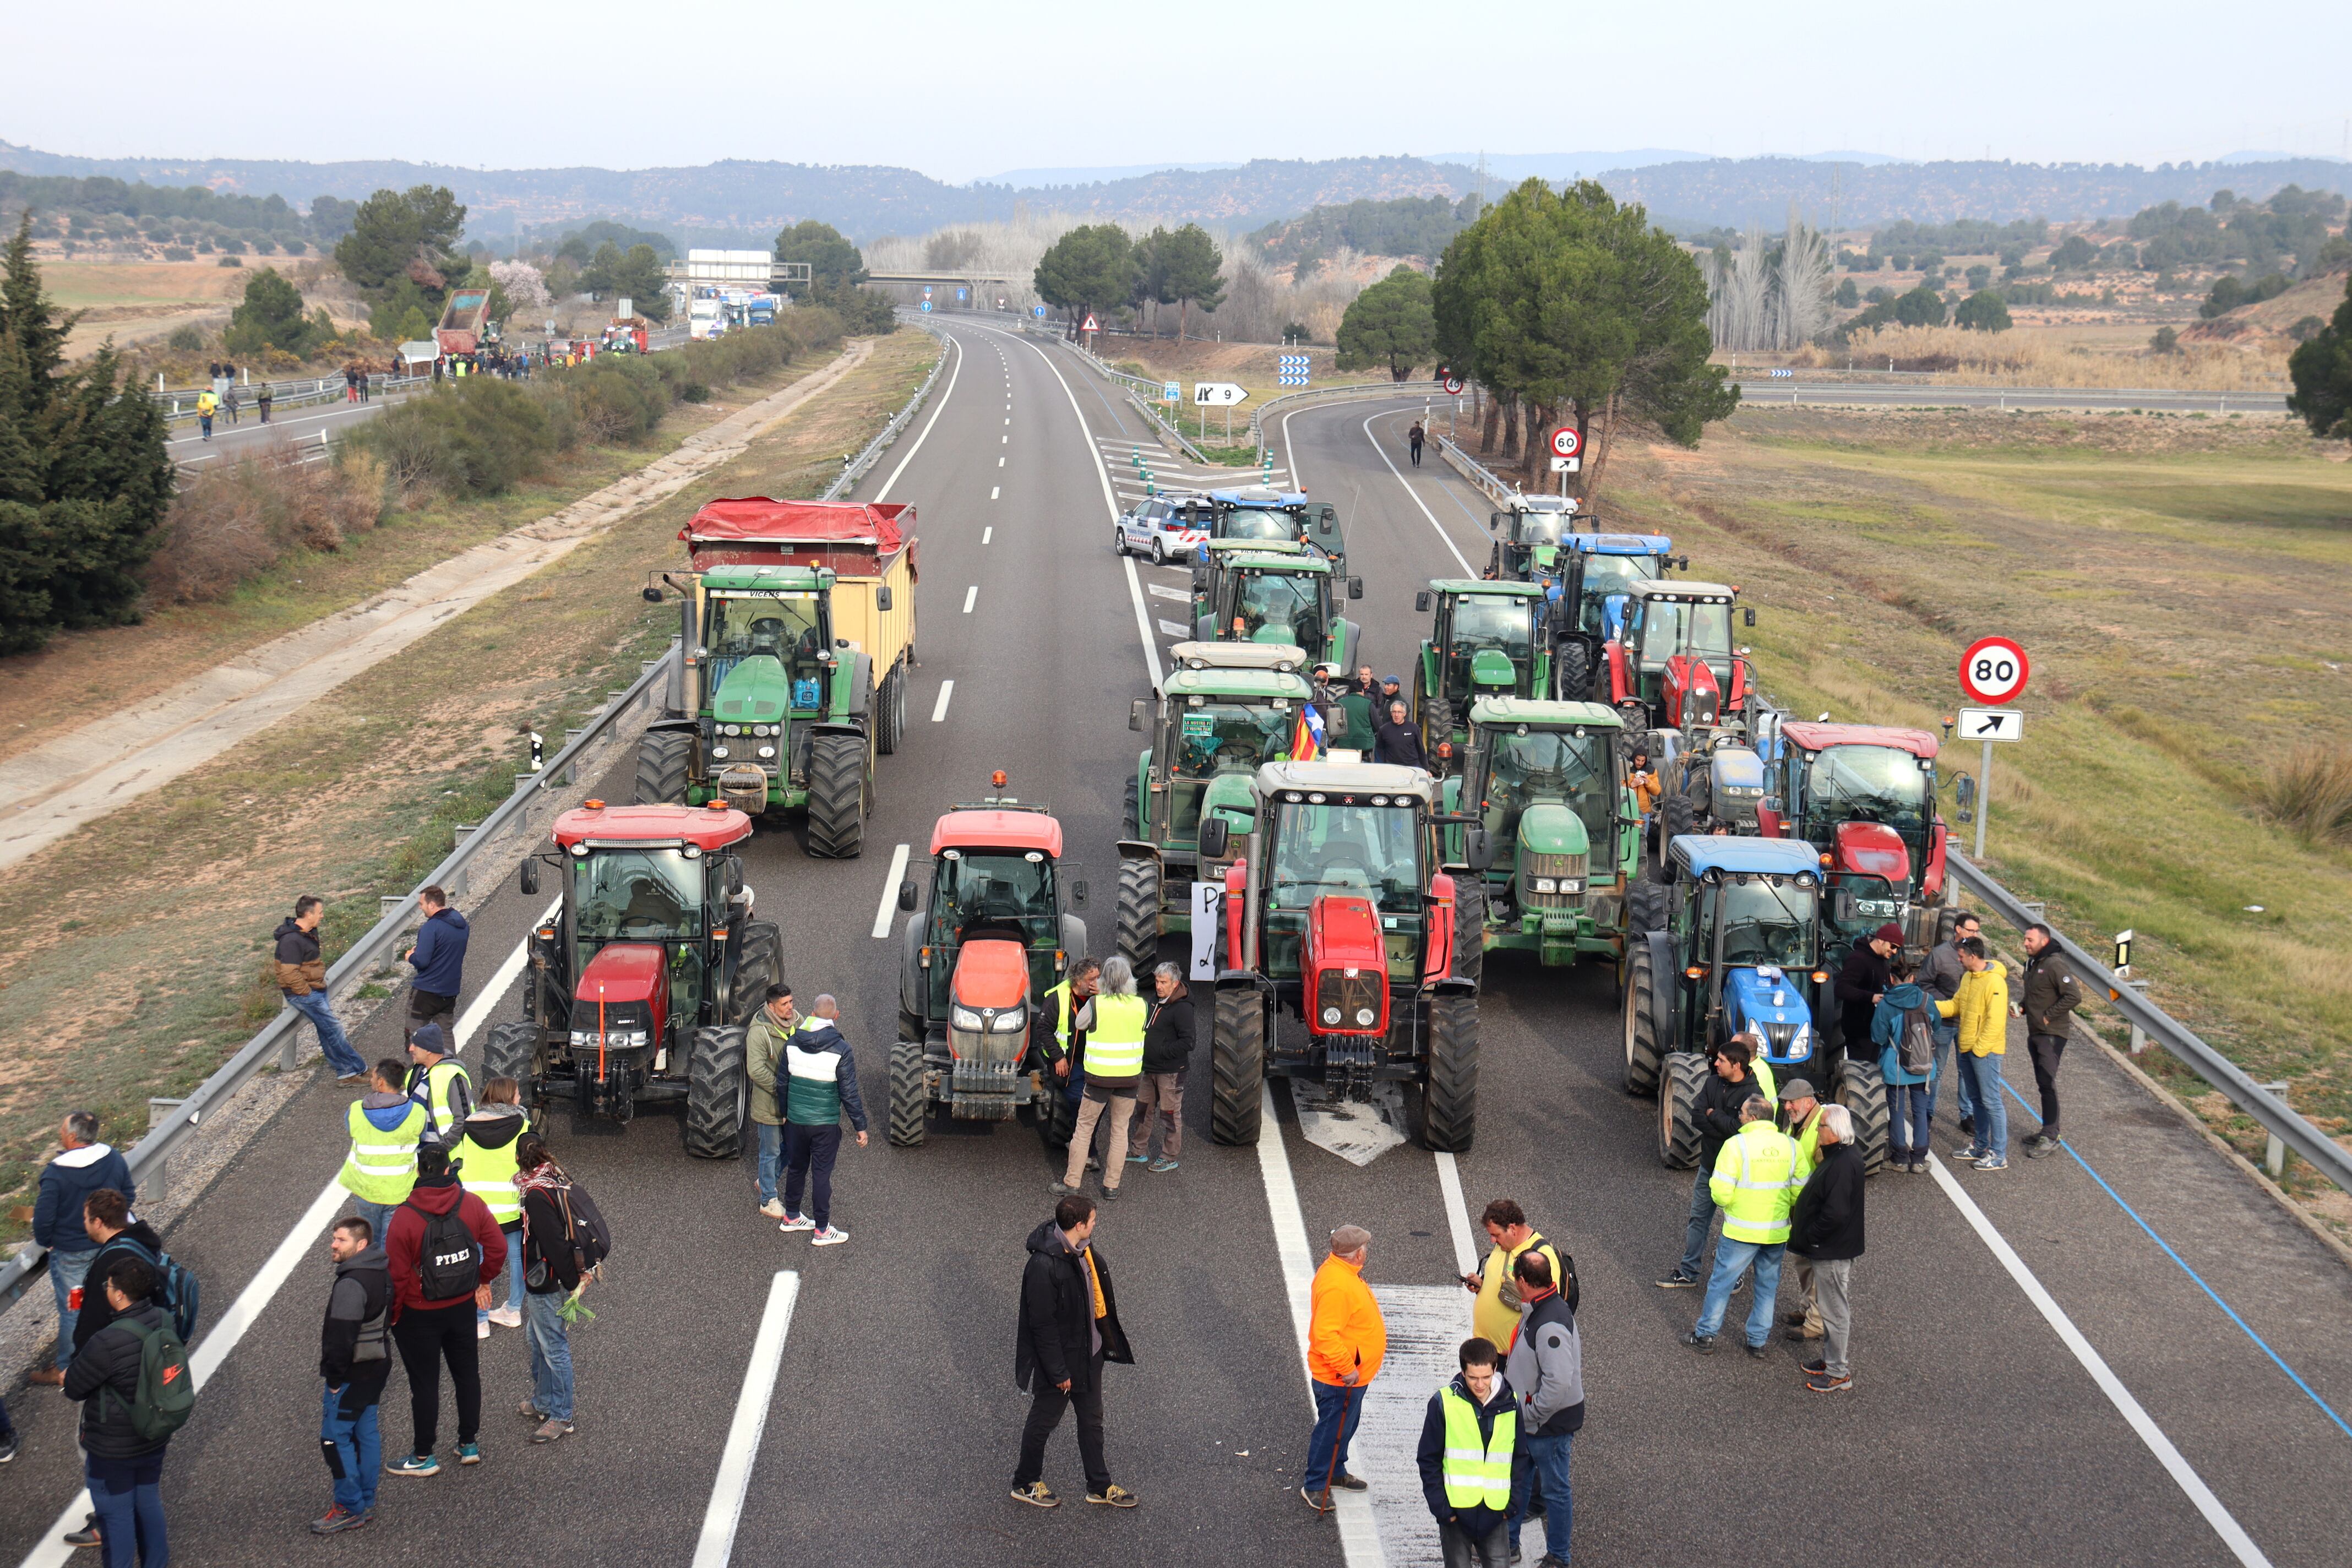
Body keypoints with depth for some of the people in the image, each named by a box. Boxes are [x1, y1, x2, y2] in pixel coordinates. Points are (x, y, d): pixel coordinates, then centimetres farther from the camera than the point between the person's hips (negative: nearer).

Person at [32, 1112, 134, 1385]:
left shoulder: (56, 1173, -27)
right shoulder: (115, 1160, -11)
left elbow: (44, 1218, -21)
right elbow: (129, 1198, 1)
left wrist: (44, 1242, 0)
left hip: (70, 1253, -5)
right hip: (109, 1247, 5)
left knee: (71, 1311, 10)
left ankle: (66, 1369, 25)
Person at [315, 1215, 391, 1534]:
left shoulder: (351, 1284, -24)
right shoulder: (381, 1274, 6)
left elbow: (342, 1337, -24)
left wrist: (334, 1378, -15)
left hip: (353, 1372, -10)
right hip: (378, 1364, 10)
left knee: (335, 1437, -1)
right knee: (366, 1432, 16)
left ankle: (350, 1509, 4)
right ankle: (366, 1502, 24)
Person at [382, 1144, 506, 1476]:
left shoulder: (404, 1217, -21)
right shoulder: (471, 1204, -10)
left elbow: (397, 1275, -16)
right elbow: (498, 1247, -4)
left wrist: (392, 1315, -2)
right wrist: (483, 1281, 13)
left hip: (419, 1313, -4)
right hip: (463, 1307, 4)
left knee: (424, 1383, 8)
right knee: (467, 1374, 19)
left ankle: (424, 1457, 19)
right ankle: (469, 1444, 30)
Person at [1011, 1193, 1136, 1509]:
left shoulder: (1084, 1250, -5)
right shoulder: (1043, 1266, -31)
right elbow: (1042, 1324, -25)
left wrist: (1107, 1341, 16)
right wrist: (1058, 1371, -19)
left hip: (1089, 1355, 8)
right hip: (1059, 1358, -8)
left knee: (1092, 1421, 21)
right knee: (1043, 1422, 14)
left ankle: (1099, 1486, 37)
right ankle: (1025, 1483, 35)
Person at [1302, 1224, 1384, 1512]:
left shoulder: (1345, 1273, 5)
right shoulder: (1336, 1285, -30)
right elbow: (1325, 1334, -32)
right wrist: (1347, 1369, -27)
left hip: (1354, 1372, 10)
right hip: (1338, 1379, -10)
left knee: (1345, 1426, 24)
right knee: (1332, 1430, 2)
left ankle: (1336, 1473, 40)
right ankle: (1314, 1485, 16)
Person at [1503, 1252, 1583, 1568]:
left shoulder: (1551, 1325, -30)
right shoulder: (1534, 1310, 1)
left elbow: (1558, 1383, -33)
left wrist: (1531, 1417, -24)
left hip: (1550, 1424, -9)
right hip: (1527, 1418, 9)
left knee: (1554, 1490, 9)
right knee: (1517, 1480, 22)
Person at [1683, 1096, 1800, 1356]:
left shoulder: (1736, 1145, -15)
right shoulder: (1791, 1145, -2)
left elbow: (1722, 1194, -17)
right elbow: (1800, 1193, 0)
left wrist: (1725, 1202, 6)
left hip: (1742, 1230, -4)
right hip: (1777, 1231, 4)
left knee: (1722, 1281, 10)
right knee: (1768, 1285, 17)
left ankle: (1705, 1335, 19)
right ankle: (1758, 1341, 24)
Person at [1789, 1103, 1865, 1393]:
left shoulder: (1844, 1164, -26)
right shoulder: (1839, 1157, 8)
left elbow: (1835, 1213, -30)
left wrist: (1809, 1236, -18)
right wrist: (1800, 1223, 14)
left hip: (1832, 1251, -11)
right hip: (1827, 1249, 11)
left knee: (1835, 1310, -1)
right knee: (1831, 1307, 21)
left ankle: (1838, 1374, 8)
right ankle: (1831, 1359, 34)